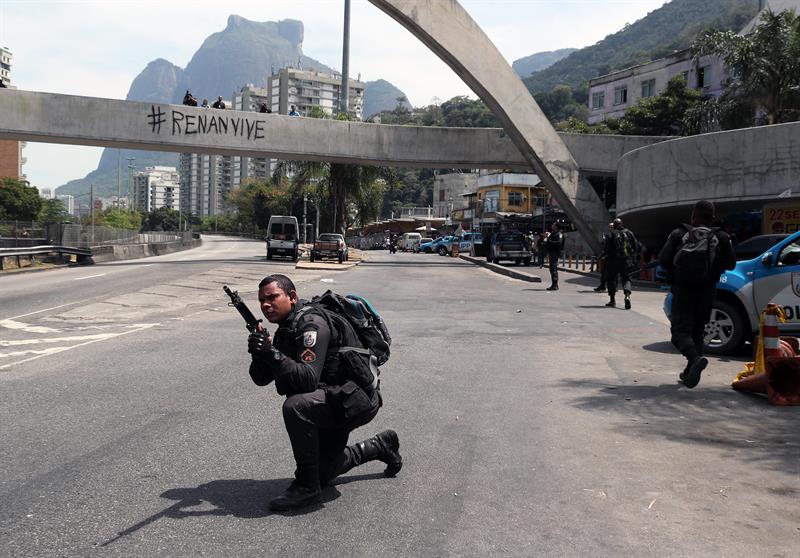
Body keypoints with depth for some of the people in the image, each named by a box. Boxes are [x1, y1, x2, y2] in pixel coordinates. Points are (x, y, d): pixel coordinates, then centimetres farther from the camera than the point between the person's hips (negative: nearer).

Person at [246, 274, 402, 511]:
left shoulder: (312, 323, -22)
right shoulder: (285, 329, 7)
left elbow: (308, 380, -33)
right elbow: (261, 378, 3)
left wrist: (272, 353, -39)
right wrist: (259, 352, -18)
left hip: (356, 399, -10)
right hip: (334, 402, 10)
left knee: (296, 406, -34)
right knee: (322, 473, 17)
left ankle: (307, 486, -17)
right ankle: (380, 447, 37)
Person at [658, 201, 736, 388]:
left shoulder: (678, 235, -3)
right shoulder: (721, 238, 1)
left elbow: (663, 260, -7)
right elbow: (731, 264, 1)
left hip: (682, 291, -2)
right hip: (707, 292, 3)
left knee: (680, 331, -2)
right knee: (697, 331, 15)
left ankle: (696, 358, -30)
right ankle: (690, 372, 15)